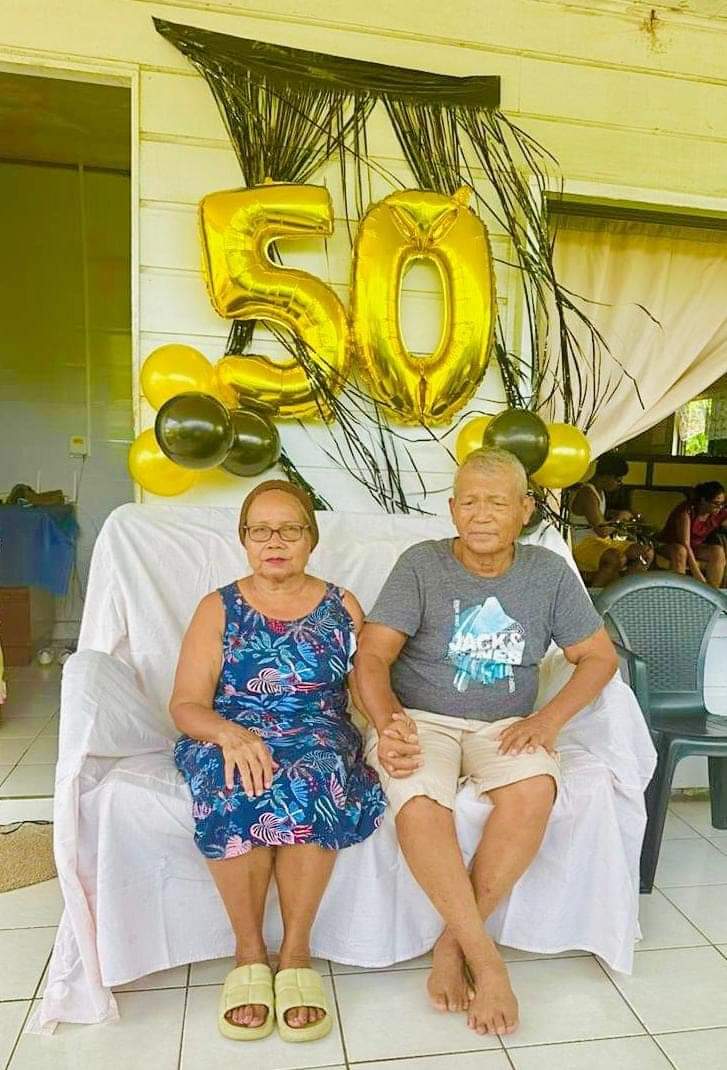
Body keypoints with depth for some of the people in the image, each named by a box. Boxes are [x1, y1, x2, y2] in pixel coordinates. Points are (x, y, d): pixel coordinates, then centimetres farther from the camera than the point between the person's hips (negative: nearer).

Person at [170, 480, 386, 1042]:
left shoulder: (342, 606, 10)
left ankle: (296, 951, -19)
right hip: (228, 737, 0)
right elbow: (186, 705, -3)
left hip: (320, 737, 1)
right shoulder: (218, 608, 6)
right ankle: (249, 952, -16)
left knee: (313, 778, -34)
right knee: (236, 786, -34)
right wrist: (230, 733, -25)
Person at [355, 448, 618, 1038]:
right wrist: (388, 724, -28)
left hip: (503, 726, 2)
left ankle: (452, 943, -13)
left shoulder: (550, 572, 3)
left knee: (535, 789, -31)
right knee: (419, 804, -33)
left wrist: (549, 718, -10)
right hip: (420, 720, -1)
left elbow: (599, 656, 7)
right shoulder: (421, 564, -5)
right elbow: (372, 657, -9)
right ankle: (487, 961, -15)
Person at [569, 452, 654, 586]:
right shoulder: (587, 493, -18)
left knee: (647, 552, 2)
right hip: (584, 545, -10)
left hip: (604, 542, 10)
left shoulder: (601, 492, 14)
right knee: (618, 559, -38)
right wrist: (619, 517, -9)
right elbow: (600, 530, -25)